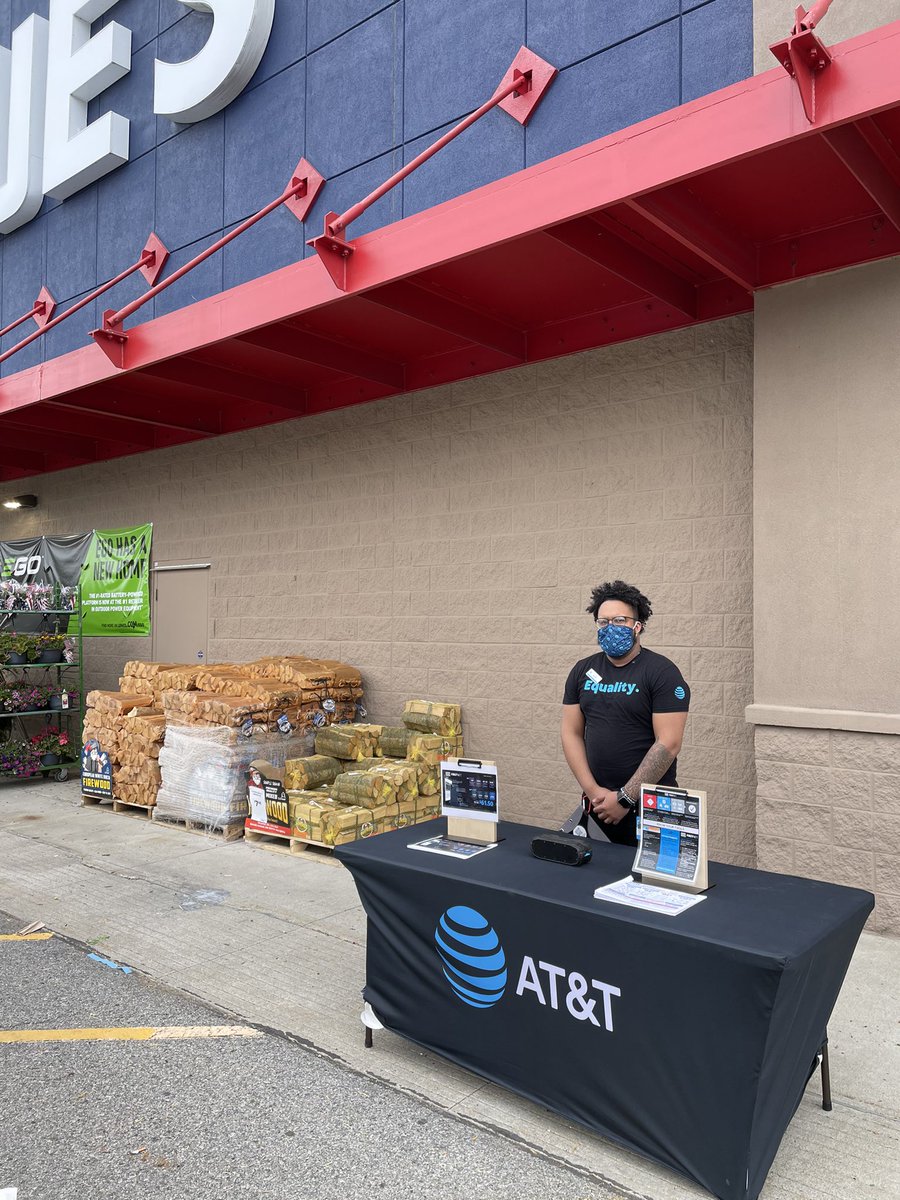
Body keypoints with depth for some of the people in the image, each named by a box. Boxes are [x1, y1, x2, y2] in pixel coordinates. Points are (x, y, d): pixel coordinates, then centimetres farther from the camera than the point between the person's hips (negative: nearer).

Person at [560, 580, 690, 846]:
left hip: (651, 804, -4)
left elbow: (668, 744, -15)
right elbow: (572, 733, 4)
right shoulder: (582, 671, 5)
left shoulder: (662, 672, -10)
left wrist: (625, 798, -15)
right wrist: (592, 791, -7)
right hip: (597, 803, 4)